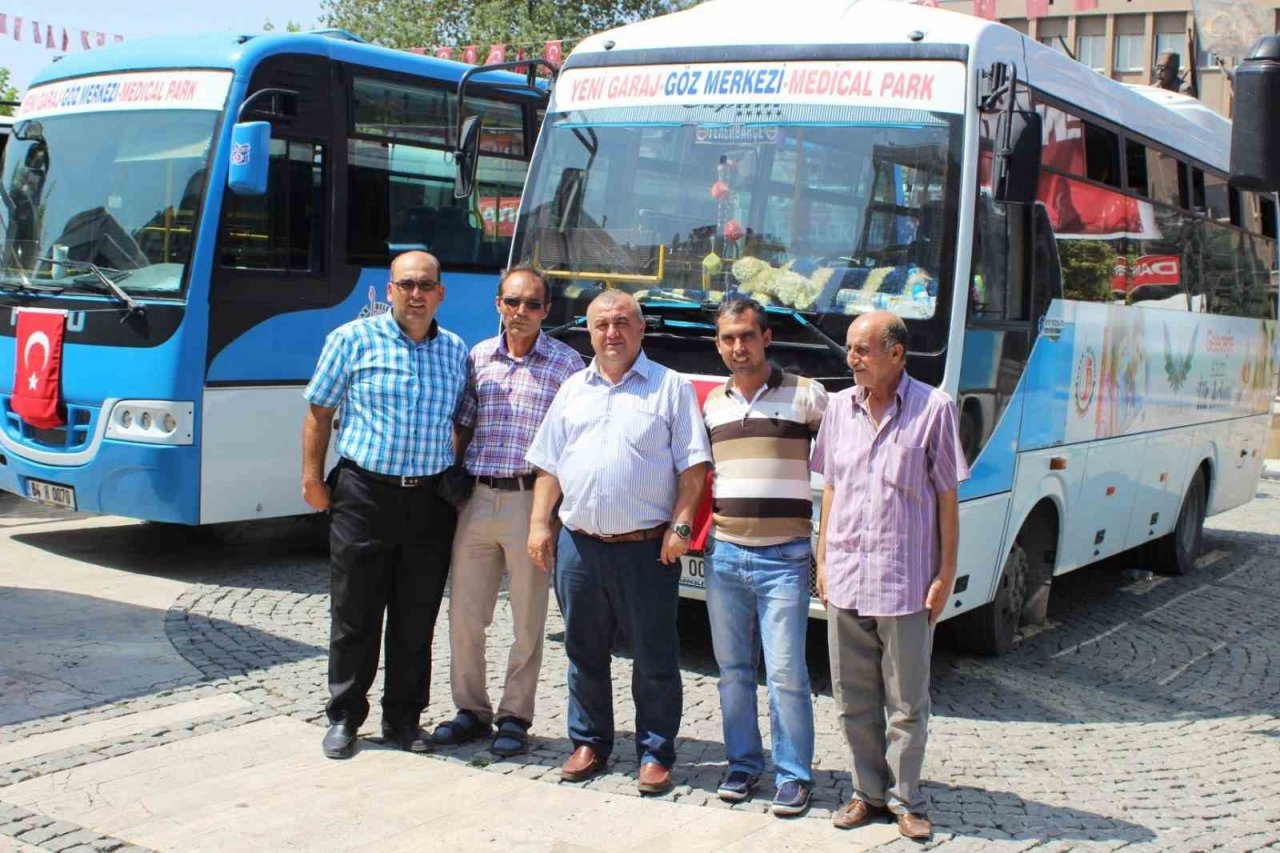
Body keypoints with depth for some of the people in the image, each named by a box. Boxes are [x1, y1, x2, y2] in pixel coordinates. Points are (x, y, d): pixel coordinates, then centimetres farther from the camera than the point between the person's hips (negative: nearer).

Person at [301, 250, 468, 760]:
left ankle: (403, 718, 20)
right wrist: (312, 477, -4)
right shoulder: (353, 340, -1)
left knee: (416, 621, 8)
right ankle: (344, 717, 17)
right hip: (365, 494, -3)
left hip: (430, 502, 3)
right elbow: (319, 411, 2)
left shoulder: (455, 351, 10)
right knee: (354, 616, 4)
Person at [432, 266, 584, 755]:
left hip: (531, 499, -4)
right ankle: (471, 711, 22)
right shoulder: (478, 358, 10)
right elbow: (463, 426, 16)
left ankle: (514, 717, 17)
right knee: (464, 614, 8)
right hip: (477, 498, 4)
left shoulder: (566, 363, 0)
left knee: (528, 620, 4)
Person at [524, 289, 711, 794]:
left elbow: (693, 465, -3)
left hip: (646, 548, -4)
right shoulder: (573, 390, 15)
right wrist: (540, 523, 6)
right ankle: (589, 743, 26)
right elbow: (549, 464, 16)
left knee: (654, 659, 1)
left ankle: (656, 754, 11)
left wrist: (680, 525, -12)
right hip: (579, 544, 4)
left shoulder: (671, 388, 2)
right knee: (584, 653, 13)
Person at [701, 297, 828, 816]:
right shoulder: (712, 403, 11)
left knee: (786, 674, -4)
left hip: (784, 557, -4)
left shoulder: (805, 395, -3)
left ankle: (793, 775, 8)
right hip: (724, 554, 4)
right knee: (733, 670, 11)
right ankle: (743, 763, 23)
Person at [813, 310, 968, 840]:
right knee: (854, 699, 12)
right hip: (845, 581, 4)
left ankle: (906, 800, 19)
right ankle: (868, 792, 26)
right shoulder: (840, 407, 7)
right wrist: (823, 559, 12)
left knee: (907, 704, 6)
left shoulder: (933, 409, -6)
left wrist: (946, 572, -5)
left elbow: (947, 498, -3)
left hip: (905, 583, -4)